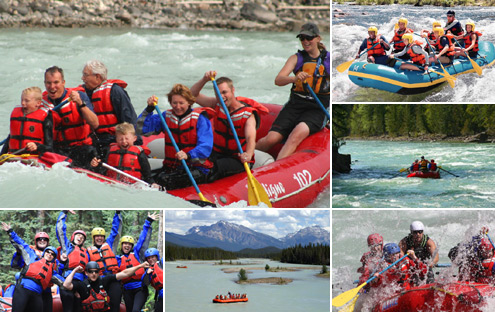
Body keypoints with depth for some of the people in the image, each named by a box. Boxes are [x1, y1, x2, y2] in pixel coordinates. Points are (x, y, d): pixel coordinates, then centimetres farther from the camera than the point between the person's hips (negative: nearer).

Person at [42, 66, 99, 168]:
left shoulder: (79, 95, -2)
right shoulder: (42, 102, 7)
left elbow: (94, 125, -14)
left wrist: (80, 104, -24)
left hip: (81, 148, -1)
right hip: (55, 150, 1)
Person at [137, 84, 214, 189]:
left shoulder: (200, 118, -3)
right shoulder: (166, 116, 12)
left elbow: (206, 147, -13)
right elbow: (142, 128, 7)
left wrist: (188, 155, -31)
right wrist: (149, 108, -6)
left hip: (196, 168, -4)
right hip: (171, 167, 4)